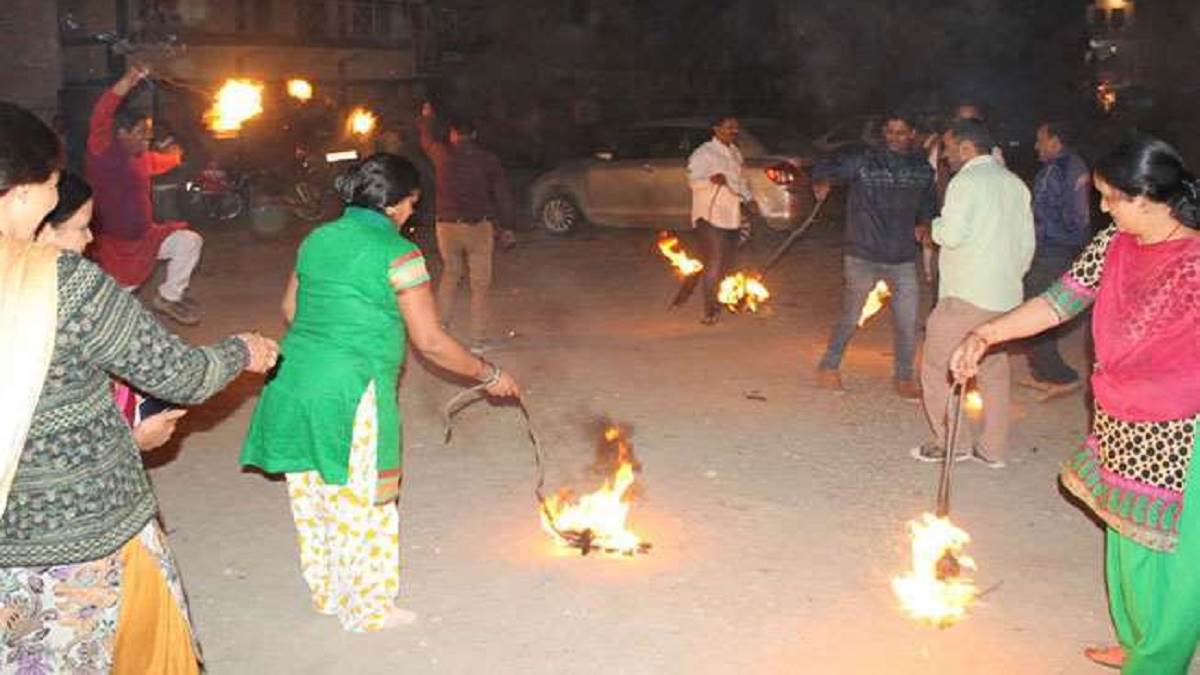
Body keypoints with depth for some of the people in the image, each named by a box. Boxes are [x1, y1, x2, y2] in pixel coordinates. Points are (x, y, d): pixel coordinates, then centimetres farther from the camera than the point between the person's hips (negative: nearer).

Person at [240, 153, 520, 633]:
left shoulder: (317, 239, 9)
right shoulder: (397, 253, -11)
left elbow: (290, 311, 20)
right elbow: (430, 342, -10)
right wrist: (490, 375, 1)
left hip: (294, 384, 7)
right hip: (350, 395, -7)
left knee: (312, 497, 19)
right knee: (360, 504, 8)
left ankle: (326, 592, 37)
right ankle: (368, 610, 22)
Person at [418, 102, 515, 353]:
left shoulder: (443, 153, 1)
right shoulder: (488, 159, -1)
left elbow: (426, 138, 24)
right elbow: (502, 194, 1)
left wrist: (426, 116, 43)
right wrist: (506, 226, 10)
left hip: (447, 226, 2)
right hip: (479, 226, -2)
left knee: (450, 272, 24)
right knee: (480, 283, 4)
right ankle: (479, 339, 3)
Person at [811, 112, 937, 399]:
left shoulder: (922, 169, 6)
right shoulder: (864, 160, -7)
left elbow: (928, 201, 21)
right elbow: (827, 167, -11)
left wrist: (924, 223, 0)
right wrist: (821, 181, -35)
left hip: (903, 259, 4)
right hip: (863, 256, -3)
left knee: (908, 321, 6)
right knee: (850, 319, 7)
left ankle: (904, 377, 23)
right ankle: (829, 366, 27)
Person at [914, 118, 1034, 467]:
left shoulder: (966, 182, -11)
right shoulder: (1015, 184, 12)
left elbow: (952, 235, -20)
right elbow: (1027, 243, 15)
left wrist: (936, 225, 1)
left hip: (966, 295, -8)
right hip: (1005, 296, 8)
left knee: (937, 367, 4)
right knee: (995, 373, 14)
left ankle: (948, 442, 6)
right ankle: (994, 449, 18)